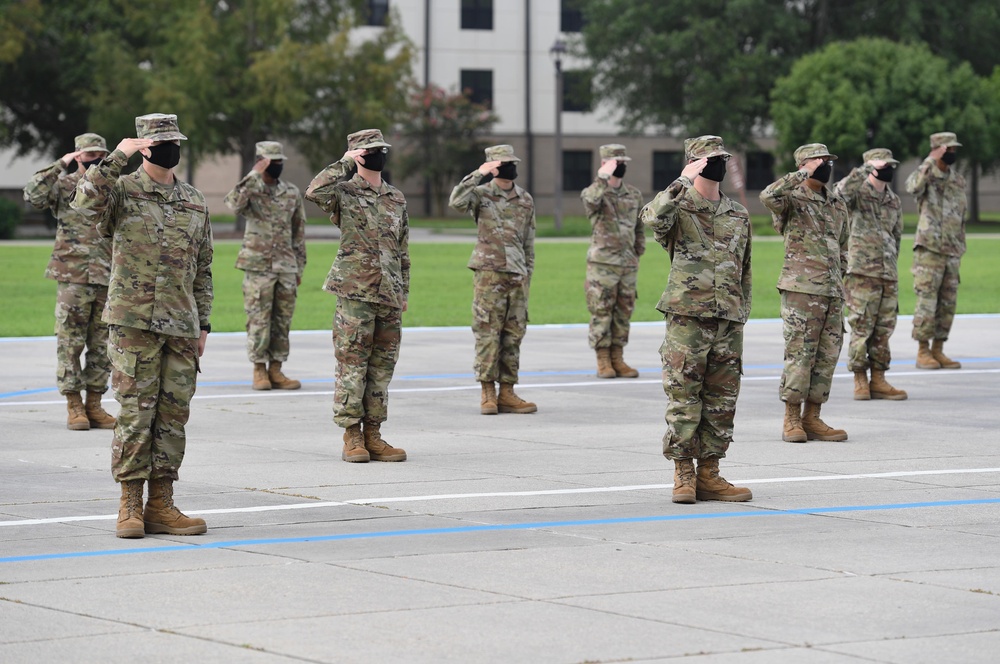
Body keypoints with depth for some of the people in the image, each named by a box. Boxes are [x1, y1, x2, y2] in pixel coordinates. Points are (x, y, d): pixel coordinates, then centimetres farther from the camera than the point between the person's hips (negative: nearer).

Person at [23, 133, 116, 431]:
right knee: (70, 342, -2)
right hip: (72, 276, -4)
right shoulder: (64, 185, 1)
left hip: (108, 279, 4)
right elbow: (33, 195, -18)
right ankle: (74, 406, 4)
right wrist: (60, 166, -20)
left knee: (102, 345, 6)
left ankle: (94, 404, 13)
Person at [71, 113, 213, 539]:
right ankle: (130, 506, 2)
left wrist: (203, 324, 14)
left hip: (181, 326, 5)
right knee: (135, 413, -4)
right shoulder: (121, 190, 0)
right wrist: (116, 157, -24)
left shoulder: (194, 202, 14)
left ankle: (161, 504, 10)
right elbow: (85, 203, -24)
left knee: (173, 414, 4)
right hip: (133, 323, -5)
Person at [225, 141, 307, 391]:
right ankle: (259, 370, 4)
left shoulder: (292, 192, 10)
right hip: (258, 266, -4)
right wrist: (255, 175, -23)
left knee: (282, 321, 5)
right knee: (258, 320, -2)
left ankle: (276, 370, 11)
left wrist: (300, 266, 13)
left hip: (286, 267, 4)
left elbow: (298, 232, 15)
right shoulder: (250, 189, -2)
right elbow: (233, 204, -26)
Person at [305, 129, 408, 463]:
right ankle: (351, 437, 0)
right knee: (352, 364, -4)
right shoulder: (344, 192, -1)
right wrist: (345, 163, -16)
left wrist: (404, 291, 17)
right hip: (355, 293, -6)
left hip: (389, 296, 6)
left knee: (382, 366, 7)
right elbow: (315, 192, -25)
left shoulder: (396, 199, 16)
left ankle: (373, 434, 13)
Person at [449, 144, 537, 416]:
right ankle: (487, 392, 2)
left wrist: (528, 274, 13)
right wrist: (478, 174, -22)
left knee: (514, 335, 5)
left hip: (517, 275, 4)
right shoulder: (482, 194, -1)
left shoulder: (525, 200, 12)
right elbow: (456, 201, -23)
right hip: (489, 273, -4)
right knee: (488, 333, -4)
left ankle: (507, 393, 10)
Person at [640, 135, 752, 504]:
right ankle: (683, 474, 6)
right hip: (687, 319, -5)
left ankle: (708, 475, 13)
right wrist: (683, 181, -27)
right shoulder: (678, 207, -2)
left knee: (721, 402, 6)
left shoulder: (739, 215, 15)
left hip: (728, 322, 5)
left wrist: (742, 318, 16)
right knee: (683, 399, -2)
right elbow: (652, 217, -28)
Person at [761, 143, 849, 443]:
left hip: (833, 292, 7)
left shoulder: (838, 205, 16)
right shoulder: (793, 200, -4)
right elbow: (769, 196, -28)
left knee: (827, 356, 6)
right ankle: (792, 421, 2)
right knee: (799, 354, -5)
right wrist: (804, 175, -22)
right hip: (801, 291, -7)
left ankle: (812, 418, 13)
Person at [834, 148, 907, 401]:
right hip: (862, 275, -6)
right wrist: (868, 168, -30)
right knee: (861, 329, -4)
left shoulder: (894, 201, 16)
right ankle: (860, 381, 3)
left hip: (888, 276, 6)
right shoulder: (858, 194, -3)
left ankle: (878, 380, 12)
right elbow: (842, 190, -28)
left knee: (883, 330, 7)